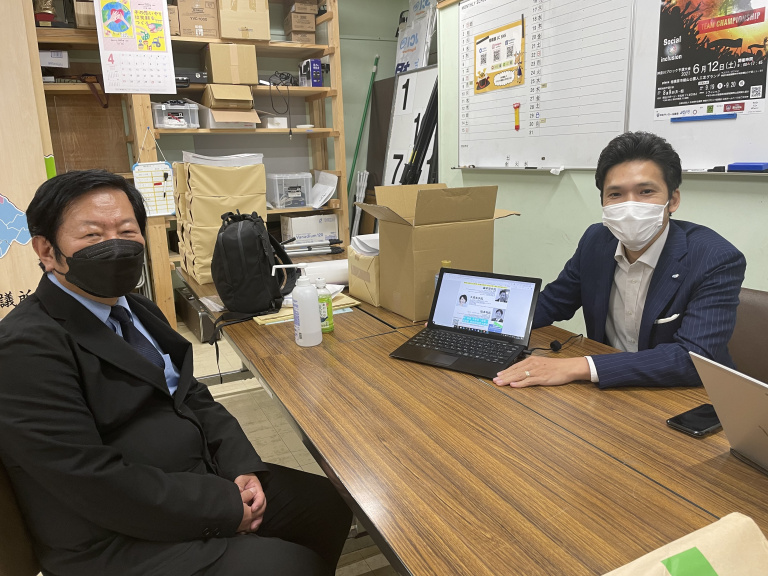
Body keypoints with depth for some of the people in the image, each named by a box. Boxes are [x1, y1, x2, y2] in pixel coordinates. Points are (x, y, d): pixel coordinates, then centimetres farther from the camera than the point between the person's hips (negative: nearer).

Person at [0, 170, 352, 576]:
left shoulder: (136, 310, 8)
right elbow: (99, 483, -24)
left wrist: (242, 467, -5)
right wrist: (226, 508, -18)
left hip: (206, 478, 8)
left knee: (331, 505, 9)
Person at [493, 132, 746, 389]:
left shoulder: (717, 261, -18)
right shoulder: (595, 240, -3)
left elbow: (694, 357, -28)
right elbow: (551, 303, 8)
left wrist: (580, 367, -37)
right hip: (609, 388, 5)